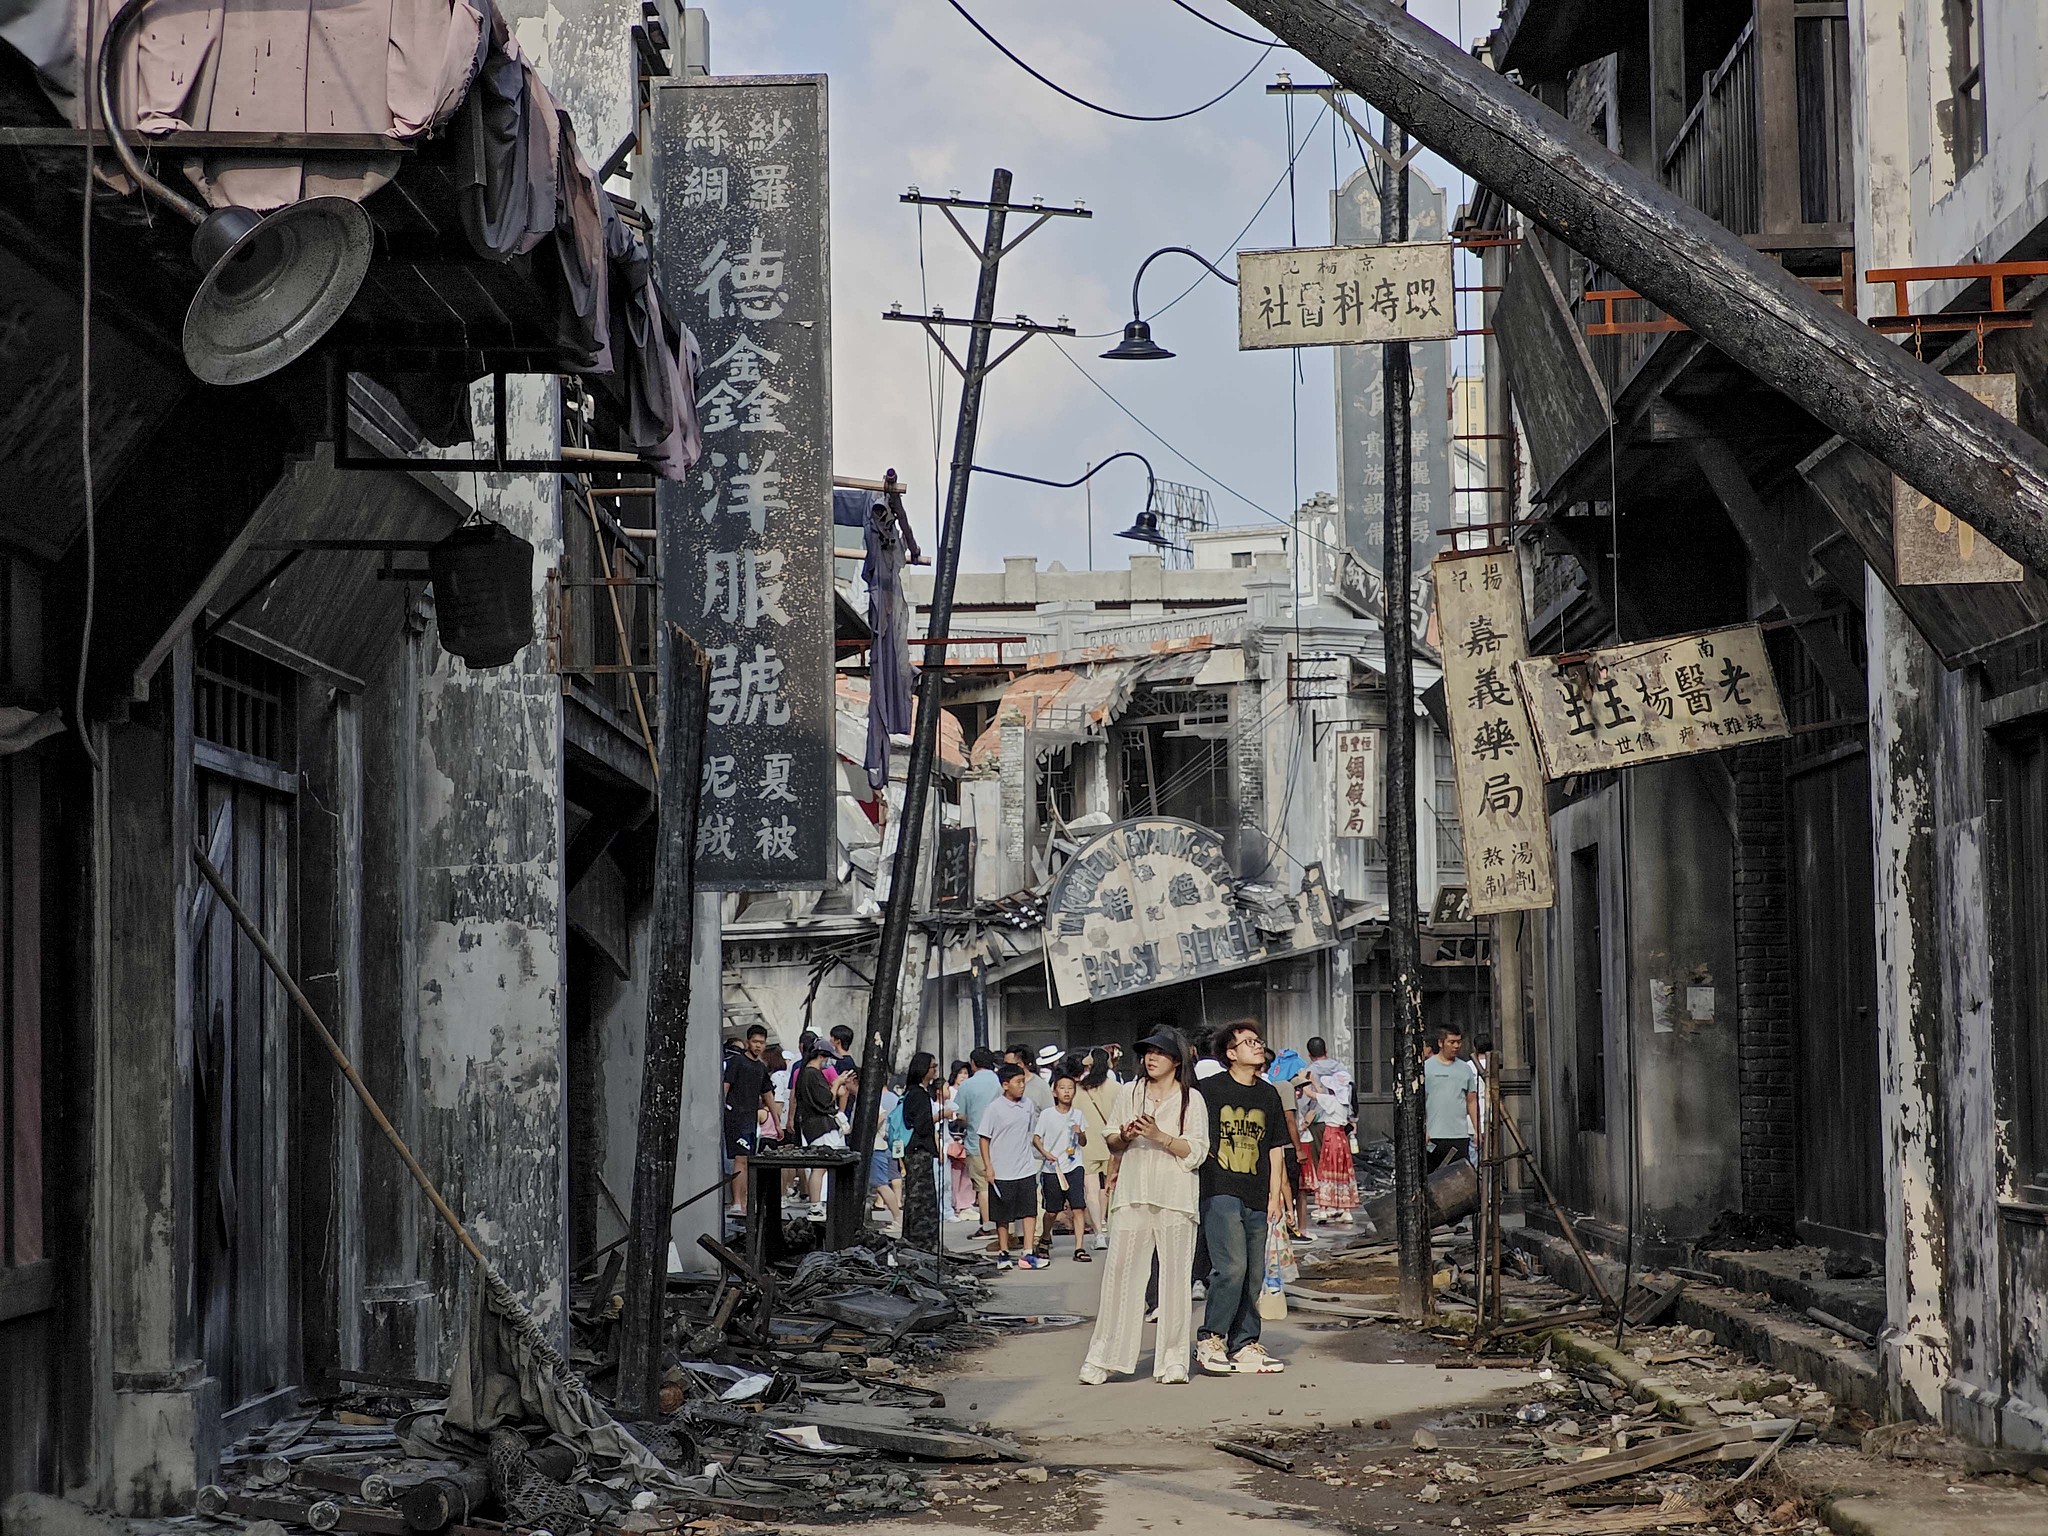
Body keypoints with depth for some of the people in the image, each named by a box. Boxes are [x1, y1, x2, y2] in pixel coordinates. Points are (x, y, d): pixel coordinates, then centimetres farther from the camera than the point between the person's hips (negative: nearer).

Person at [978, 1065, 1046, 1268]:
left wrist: (1040, 1154, 21)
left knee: (1030, 1211, -3)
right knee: (1003, 1215, 6)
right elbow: (984, 1138, -5)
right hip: (1002, 1172, -4)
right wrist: (988, 1167, -9)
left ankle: (1027, 1253, -2)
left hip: (1026, 1169, 4)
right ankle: (1003, 1253, 19)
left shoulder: (1027, 1105, 6)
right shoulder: (994, 1108, -8)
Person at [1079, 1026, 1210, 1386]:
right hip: (1132, 1195, 2)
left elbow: (1197, 1151, -3)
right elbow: (1112, 1143, 16)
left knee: (1176, 1275, -2)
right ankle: (1103, 1358, 0)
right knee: (1121, 1272, -3)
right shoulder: (1130, 1093, 13)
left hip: (1175, 1198, -2)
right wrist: (1124, 1137, -7)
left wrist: (1159, 1136, -15)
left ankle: (1173, 1359, 4)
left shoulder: (1191, 1099, 4)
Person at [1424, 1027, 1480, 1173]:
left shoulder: (1465, 1069, 14)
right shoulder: (1426, 1067, 1)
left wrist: (1477, 1131, 11)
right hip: (1434, 1137, -4)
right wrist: (1422, 1131, -10)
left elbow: (1472, 1102, 16)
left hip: (1461, 1135, 4)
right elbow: (1419, 1101, -1)